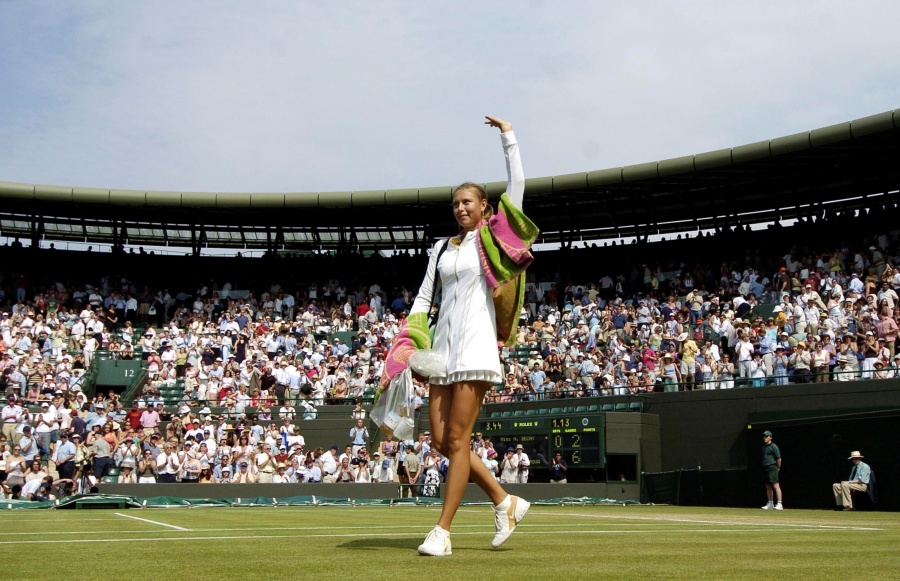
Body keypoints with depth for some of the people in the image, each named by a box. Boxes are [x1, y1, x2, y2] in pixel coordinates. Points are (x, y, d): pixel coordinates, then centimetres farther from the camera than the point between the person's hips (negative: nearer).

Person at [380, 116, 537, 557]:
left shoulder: (493, 238, 4)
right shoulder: (441, 248, 16)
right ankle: (505, 502, 19)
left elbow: (516, 185, -3)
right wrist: (405, 350, 4)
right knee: (442, 441, 3)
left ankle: (442, 532, -3)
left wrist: (508, 135, 0)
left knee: (457, 439, -8)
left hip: (477, 345, -6)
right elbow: (423, 299, 14)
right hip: (443, 347, 6)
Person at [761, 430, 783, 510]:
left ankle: (779, 504, -20)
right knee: (768, 486, 13)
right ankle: (770, 504, 22)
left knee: (776, 485, -15)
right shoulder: (764, 447, 17)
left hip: (772, 468, -9)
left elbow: (779, 459, -9)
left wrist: (778, 468, -3)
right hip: (766, 468, 9)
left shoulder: (773, 446, -7)